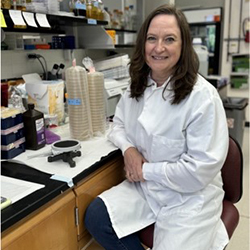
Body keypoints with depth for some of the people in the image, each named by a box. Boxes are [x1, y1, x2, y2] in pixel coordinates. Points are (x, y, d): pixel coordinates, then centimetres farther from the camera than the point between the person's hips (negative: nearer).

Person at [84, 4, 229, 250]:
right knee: (95, 217, -12)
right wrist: (128, 148, -9)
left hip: (190, 197, -4)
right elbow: (119, 124, 13)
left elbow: (202, 168, -21)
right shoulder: (137, 87, 0)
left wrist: (146, 170, -15)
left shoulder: (202, 96, -20)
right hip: (145, 187, 5)